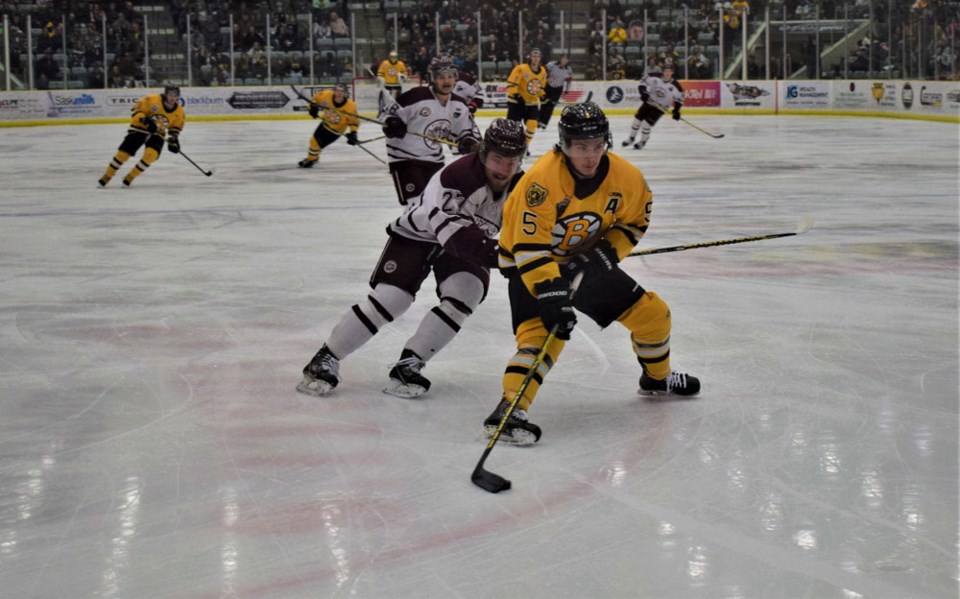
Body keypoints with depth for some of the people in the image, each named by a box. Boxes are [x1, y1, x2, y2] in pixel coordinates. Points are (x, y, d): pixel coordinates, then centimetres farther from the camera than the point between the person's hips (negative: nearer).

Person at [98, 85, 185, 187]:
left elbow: (176, 126, 8)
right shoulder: (152, 100, -20)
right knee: (124, 152, -9)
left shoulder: (179, 111, -7)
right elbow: (136, 109, -15)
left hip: (157, 134, 2)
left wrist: (174, 138, -7)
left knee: (151, 154, -24)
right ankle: (107, 176, 7)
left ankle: (130, 177, -7)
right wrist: (144, 119, -31)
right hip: (140, 128, -2)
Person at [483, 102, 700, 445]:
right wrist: (550, 295, -41)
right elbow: (530, 249, -34)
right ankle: (510, 409, -38)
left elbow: (633, 222, 3)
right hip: (529, 263, -6)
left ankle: (657, 378, 36)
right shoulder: (542, 179, -32)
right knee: (544, 331, -30)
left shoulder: (625, 177, -15)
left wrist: (607, 252, -15)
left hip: (586, 260, 6)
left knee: (651, 312, 9)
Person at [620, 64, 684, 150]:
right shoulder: (655, 77, -15)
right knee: (637, 118, 2)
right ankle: (631, 138, 25)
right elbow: (643, 81, -5)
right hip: (649, 102, 3)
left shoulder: (675, 86, -18)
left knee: (647, 123, -13)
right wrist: (643, 92, -20)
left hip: (660, 107, -3)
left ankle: (643, 141, 11)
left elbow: (679, 98, -8)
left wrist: (676, 110, -15)